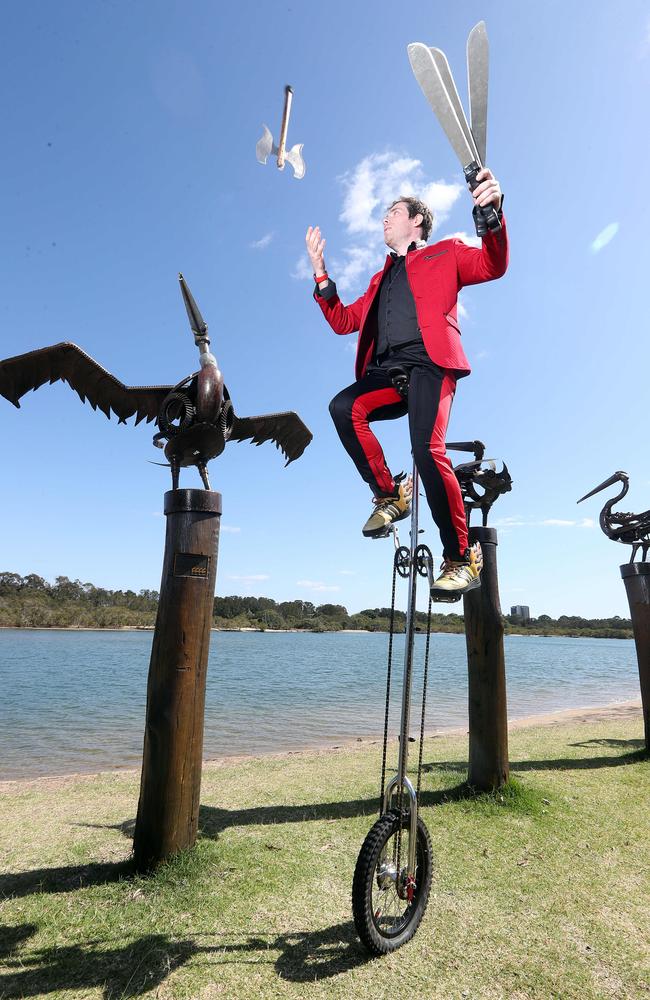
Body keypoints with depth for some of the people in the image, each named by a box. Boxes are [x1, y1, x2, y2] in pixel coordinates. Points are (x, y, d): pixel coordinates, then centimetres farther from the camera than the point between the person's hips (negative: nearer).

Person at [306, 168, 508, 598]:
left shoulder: (445, 254, 21)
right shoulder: (381, 279, 35)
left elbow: (492, 265, 3)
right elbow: (342, 321, 29)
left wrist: (494, 215, -15)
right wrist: (321, 273, 18)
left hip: (429, 363, -5)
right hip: (388, 371, 5)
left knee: (428, 450, -27)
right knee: (343, 407, -27)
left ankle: (462, 558, -15)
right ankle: (389, 494, -11)